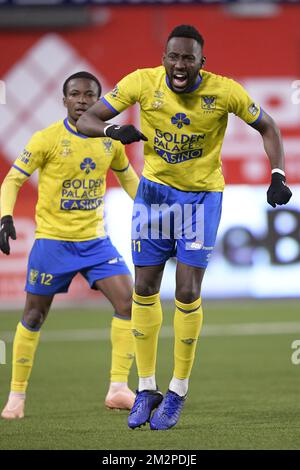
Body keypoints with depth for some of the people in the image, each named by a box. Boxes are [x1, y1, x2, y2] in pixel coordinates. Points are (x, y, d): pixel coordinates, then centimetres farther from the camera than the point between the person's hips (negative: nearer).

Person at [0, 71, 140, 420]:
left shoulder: (110, 141, 3)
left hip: (95, 239, 4)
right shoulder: (48, 139, -10)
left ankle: (118, 389, -7)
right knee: (34, 316, 5)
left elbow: (126, 176, 22)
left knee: (128, 302, -12)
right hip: (52, 240, -3)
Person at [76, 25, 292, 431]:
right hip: (154, 190, 2)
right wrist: (113, 130, -32)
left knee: (187, 293, -8)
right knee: (144, 289, 3)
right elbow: (86, 120, -10)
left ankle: (177, 392, 7)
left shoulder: (224, 92, -17)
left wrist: (278, 176, -13)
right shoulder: (143, 83, -14)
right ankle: (147, 388, 16)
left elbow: (267, 127, 0)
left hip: (201, 197, -2)